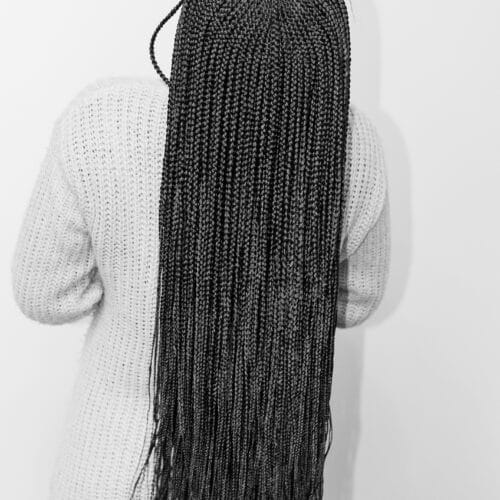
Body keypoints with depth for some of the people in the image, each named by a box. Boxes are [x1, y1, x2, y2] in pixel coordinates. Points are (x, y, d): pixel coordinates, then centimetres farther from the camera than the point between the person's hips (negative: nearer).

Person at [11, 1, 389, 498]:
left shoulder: (99, 121, -29)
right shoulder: (349, 140, -23)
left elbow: (45, 294, -13)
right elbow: (352, 298, -5)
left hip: (125, 454, -1)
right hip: (275, 452, 2)